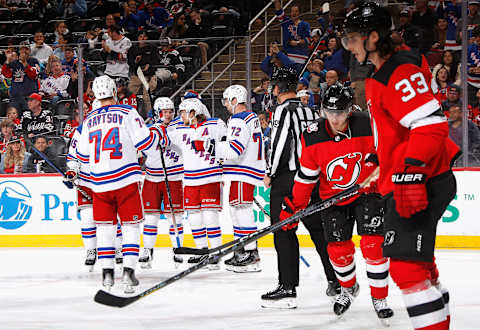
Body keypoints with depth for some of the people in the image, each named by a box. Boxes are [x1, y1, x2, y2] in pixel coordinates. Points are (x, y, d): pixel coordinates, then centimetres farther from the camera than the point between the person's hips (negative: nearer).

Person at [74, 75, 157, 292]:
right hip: (126, 180, -3)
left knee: (104, 225, 12)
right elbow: (145, 143, -8)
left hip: (99, 182, 3)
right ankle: (128, 271, -7)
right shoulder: (127, 113, -3)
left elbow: (82, 155, 15)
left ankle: (107, 272, 7)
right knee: (130, 224, 3)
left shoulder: (89, 120, 8)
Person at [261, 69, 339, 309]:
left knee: (283, 231, -6)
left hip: (287, 179, -8)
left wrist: (270, 174, -6)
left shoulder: (284, 110, -10)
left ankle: (287, 288, -12)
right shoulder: (310, 111, 13)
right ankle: (336, 281, 17)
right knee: (319, 229, 14)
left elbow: (280, 144, -16)